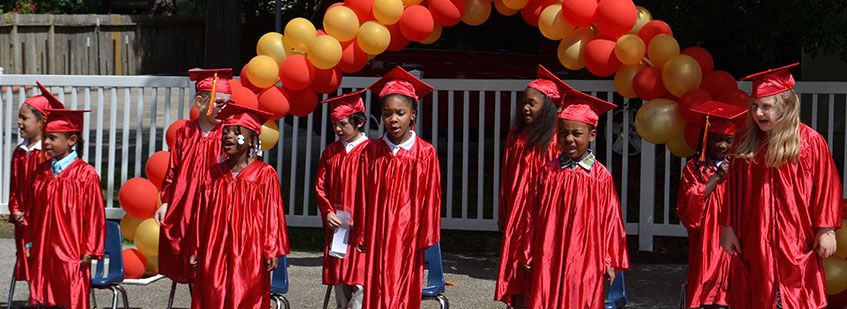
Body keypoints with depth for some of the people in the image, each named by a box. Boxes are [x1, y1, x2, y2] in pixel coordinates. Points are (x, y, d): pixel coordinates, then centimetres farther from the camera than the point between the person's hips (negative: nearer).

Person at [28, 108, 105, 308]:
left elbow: (95, 215, -9)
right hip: (43, 253, 6)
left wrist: (89, 251, -10)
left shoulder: (86, 174, -10)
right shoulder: (42, 172, 9)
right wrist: (32, 243, 14)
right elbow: (36, 211, 16)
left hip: (71, 254, -6)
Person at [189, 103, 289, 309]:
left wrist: (272, 250, -7)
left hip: (249, 254, -4)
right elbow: (202, 214, 12)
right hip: (215, 252, 4)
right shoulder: (214, 174, 9)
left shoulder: (265, 174, -3)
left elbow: (271, 213, -3)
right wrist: (196, 249, 11)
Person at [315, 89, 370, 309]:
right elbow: (321, 186, 14)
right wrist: (328, 212, -1)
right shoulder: (330, 152, 11)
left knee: (360, 281, -12)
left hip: (362, 227, -5)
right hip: (337, 227, 5)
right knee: (340, 284, 7)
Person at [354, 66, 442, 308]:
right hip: (378, 236, 2)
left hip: (408, 237, -2)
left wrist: (426, 237, -5)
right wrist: (362, 235, 4)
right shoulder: (372, 152, 3)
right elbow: (364, 197, 6)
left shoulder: (425, 154, -4)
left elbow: (430, 198, -3)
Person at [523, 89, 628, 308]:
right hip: (549, 262, 2)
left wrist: (609, 262, -1)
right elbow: (536, 217, 8)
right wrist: (530, 255, 9)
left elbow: (610, 220, -1)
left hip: (585, 263, -2)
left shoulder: (601, 177, -4)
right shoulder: (548, 173, 4)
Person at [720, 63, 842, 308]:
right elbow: (734, 189, 8)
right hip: (754, 241, 3)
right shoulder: (746, 145, 4)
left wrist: (826, 229, -6)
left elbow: (826, 187, -4)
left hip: (796, 241, -3)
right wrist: (728, 226, 6)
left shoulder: (811, 142, -6)